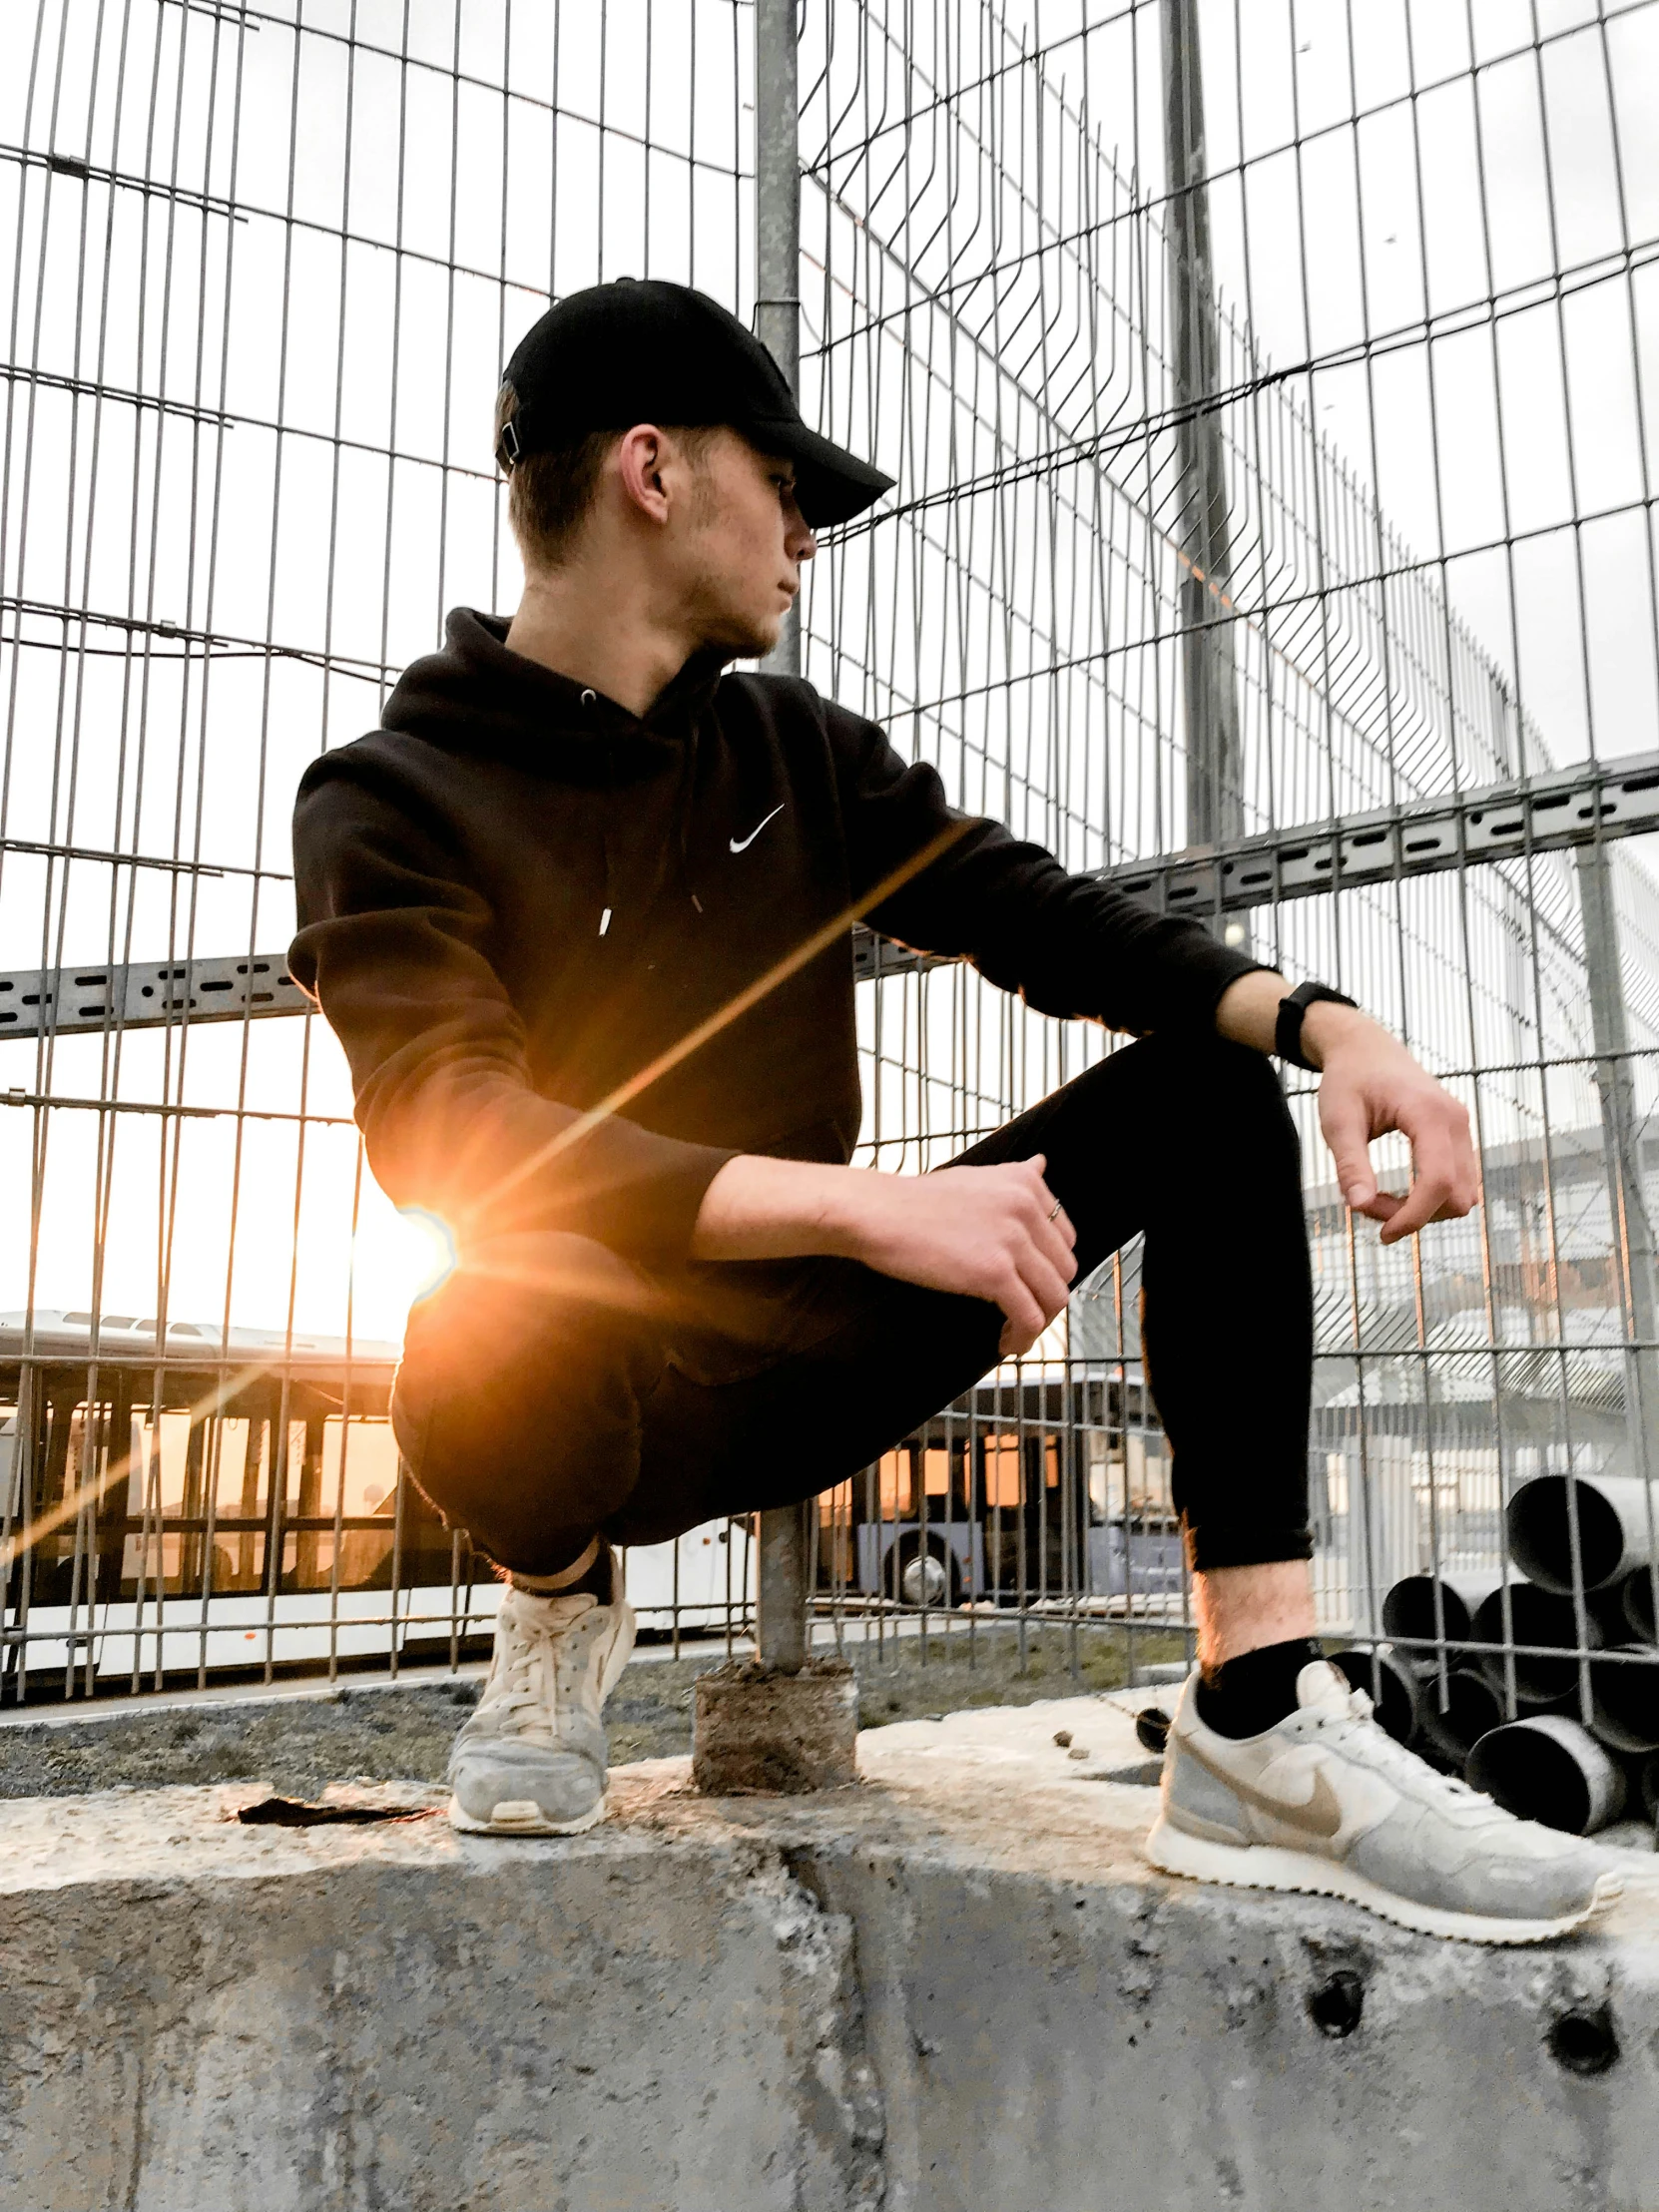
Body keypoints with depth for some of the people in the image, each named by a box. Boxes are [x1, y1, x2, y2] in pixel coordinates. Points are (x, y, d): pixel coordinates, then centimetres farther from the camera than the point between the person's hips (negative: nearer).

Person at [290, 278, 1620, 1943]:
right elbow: (453, 1139, -25)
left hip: (810, 1361, 6)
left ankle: (1263, 1738, -14)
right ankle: (560, 1601, -1)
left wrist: (1325, 1025, -16)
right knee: (492, 1338, -41)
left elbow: (1040, 914, 3)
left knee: (1207, 1092, -6)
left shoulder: (797, 752, 9)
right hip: (606, 1396, -5)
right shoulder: (392, 800, -10)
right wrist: (868, 1205, -36)